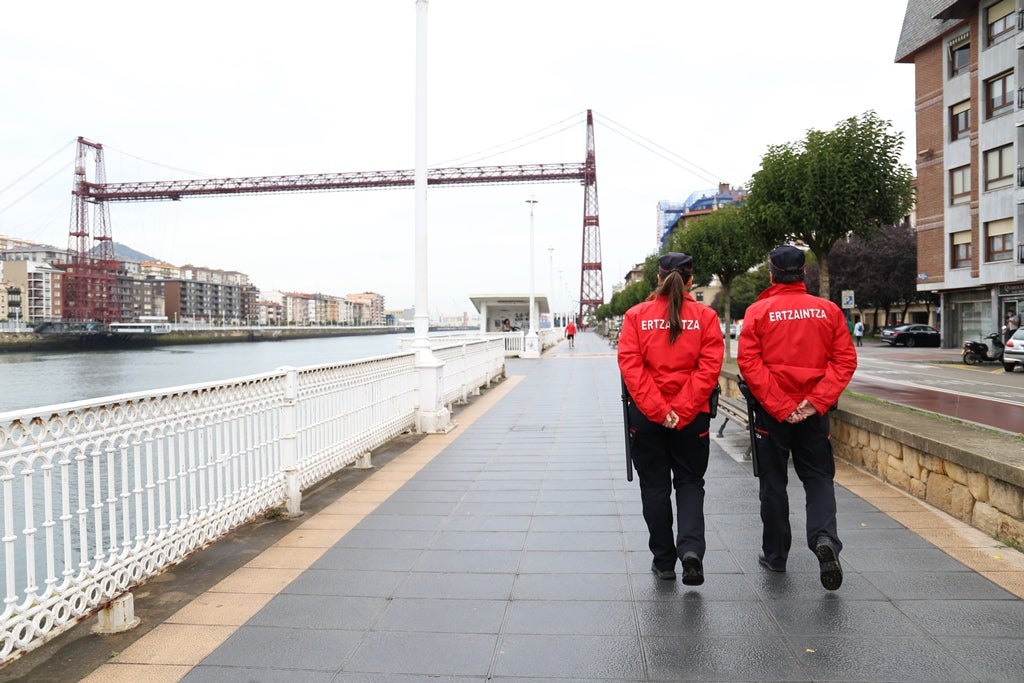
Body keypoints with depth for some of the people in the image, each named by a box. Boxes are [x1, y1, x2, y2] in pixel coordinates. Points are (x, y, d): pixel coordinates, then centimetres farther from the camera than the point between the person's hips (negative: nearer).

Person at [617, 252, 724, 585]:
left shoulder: (636, 315, -1)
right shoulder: (705, 316, -1)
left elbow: (630, 366, -10)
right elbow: (709, 367, -10)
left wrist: (657, 410, -13)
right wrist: (681, 410, -12)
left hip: (646, 417, 0)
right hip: (693, 417, 0)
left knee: (655, 487, 11)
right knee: (690, 482, 14)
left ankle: (664, 561, 19)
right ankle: (691, 548, -6)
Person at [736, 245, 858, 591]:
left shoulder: (759, 311, -5)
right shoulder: (828, 310, 1)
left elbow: (749, 363, -13)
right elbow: (845, 360, -4)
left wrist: (779, 406, -12)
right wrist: (817, 401, -9)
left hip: (772, 411, -1)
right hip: (814, 409, 1)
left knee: (773, 483, 10)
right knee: (818, 477, 12)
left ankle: (775, 555, 19)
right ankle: (825, 538, -11)